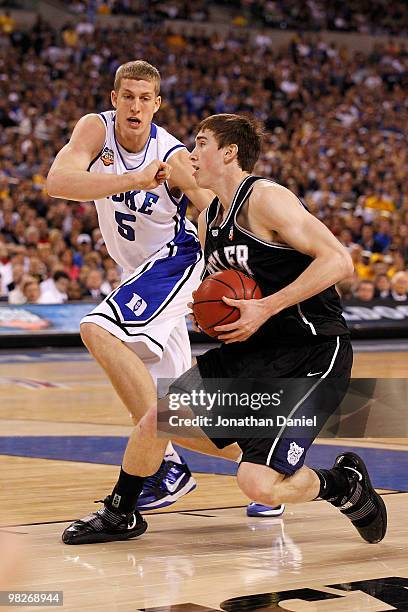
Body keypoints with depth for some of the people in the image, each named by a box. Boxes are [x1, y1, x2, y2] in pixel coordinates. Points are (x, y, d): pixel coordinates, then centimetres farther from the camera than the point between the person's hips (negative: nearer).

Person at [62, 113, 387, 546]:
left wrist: (266, 307, -25)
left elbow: (338, 261, -23)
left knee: (259, 485, -17)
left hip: (312, 353, -8)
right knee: (158, 417, 4)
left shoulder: (266, 199, -16)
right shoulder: (207, 222, 12)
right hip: (254, 349, 8)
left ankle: (343, 483, 12)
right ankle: (118, 515, 28)